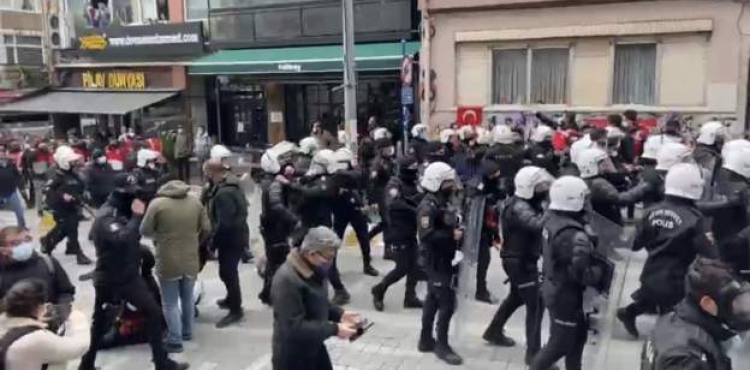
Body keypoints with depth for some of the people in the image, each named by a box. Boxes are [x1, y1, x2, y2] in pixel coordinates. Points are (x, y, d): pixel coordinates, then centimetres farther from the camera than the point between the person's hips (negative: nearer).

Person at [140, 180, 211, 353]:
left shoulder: (157, 203, -11)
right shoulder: (196, 202, 0)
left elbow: (145, 231, -7)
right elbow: (206, 229, 3)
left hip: (168, 262, -4)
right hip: (190, 261, 4)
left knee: (170, 304, 7)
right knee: (187, 298, 22)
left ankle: (175, 341, 10)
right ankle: (187, 332, 36)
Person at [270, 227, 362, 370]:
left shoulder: (314, 270, -1)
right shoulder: (287, 280, -30)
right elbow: (294, 327, -31)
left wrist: (339, 314, -3)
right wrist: (334, 329, -28)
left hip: (314, 349, 9)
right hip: (291, 356, -9)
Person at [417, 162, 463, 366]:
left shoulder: (444, 202, 11)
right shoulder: (428, 206, -20)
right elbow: (426, 235, -30)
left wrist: (459, 230, 3)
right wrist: (452, 235, -25)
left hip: (445, 260, 10)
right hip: (436, 262, -10)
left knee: (433, 300, 17)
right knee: (447, 303, -7)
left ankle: (426, 339, 28)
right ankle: (442, 345, 7)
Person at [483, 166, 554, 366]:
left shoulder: (526, 203, 8)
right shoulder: (519, 208, -25)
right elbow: (538, 225, -42)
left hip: (520, 259, 11)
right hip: (520, 262, -11)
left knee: (516, 297, 26)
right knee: (536, 305, -7)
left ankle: (494, 332, 43)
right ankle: (534, 354, -1)